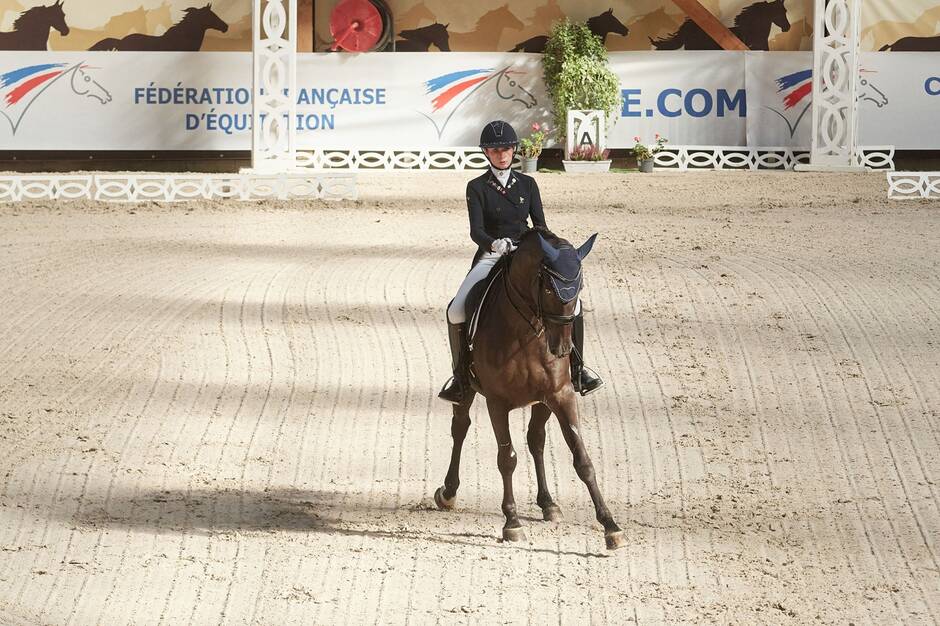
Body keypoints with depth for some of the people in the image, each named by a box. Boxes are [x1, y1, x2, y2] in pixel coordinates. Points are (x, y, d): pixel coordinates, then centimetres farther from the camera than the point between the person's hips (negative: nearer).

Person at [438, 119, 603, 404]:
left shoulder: (527, 184, 9)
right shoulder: (477, 188, 0)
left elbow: (540, 225, 4)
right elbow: (476, 231, -12)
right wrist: (495, 244, -34)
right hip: (490, 259, -2)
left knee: (571, 303, -16)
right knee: (456, 311, -23)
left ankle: (577, 369, 0)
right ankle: (461, 375, -4)